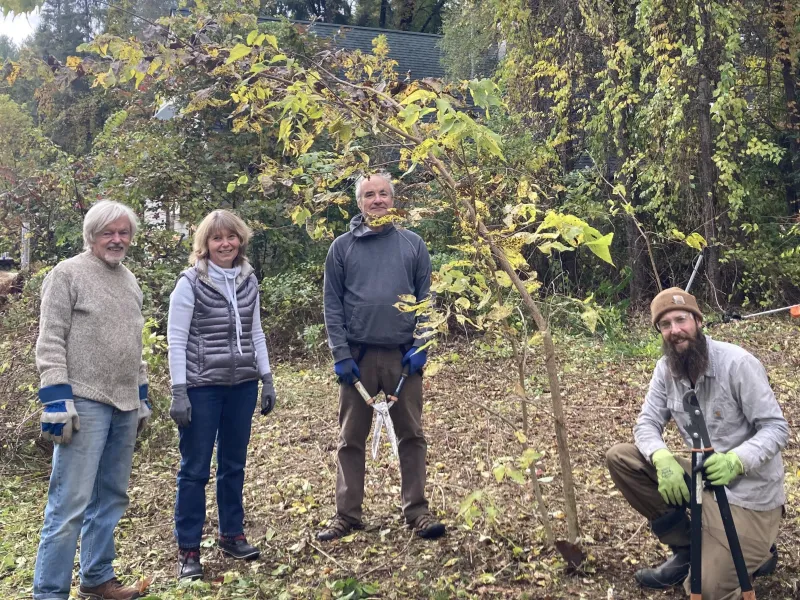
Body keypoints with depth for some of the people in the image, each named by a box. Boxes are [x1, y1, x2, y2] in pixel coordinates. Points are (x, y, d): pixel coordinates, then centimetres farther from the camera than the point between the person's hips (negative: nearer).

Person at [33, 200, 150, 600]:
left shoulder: (129, 280, 16)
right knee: (71, 502, -6)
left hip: (125, 407, 7)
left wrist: (142, 398, 19)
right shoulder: (67, 274, -4)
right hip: (85, 404, -7)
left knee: (111, 499, 12)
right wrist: (56, 400, -16)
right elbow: (50, 342, -9)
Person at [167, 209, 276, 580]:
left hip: (243, 385, 5)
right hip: (202, 388, -5)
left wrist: (267, 380, 10)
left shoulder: (249, 280, 7)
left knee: (234, 464, 14)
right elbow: (176, 340, -9)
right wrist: (179, 392, -14)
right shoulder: (190, 282, -8)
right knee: (195, 469, 3)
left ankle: (231, 535, 29)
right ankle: (188, 549, 13)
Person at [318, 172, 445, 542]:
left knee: (411, 435, 6)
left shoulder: (412, 244, 5)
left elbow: (425, 298, 5)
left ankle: (417, 511, 17)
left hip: (403, 355, 1)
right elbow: (332, 304, 1)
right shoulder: (342, 247, 3)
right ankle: (347, 515, 17)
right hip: (358, 356, 0)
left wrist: (420, 346, -6)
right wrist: (340, 354, -7)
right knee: (351, 438, 7)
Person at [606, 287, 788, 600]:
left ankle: (756, 550, 18)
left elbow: (776, 428, -18)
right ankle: (686, 548, 3)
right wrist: (663, 459, -27)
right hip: (701, 476, 6)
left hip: (748, 490, -6)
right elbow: (647, 422, -3)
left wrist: (735, 461, -37)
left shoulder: (737, 363, -20)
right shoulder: (666, 368, -2)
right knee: (620, 458, -10)